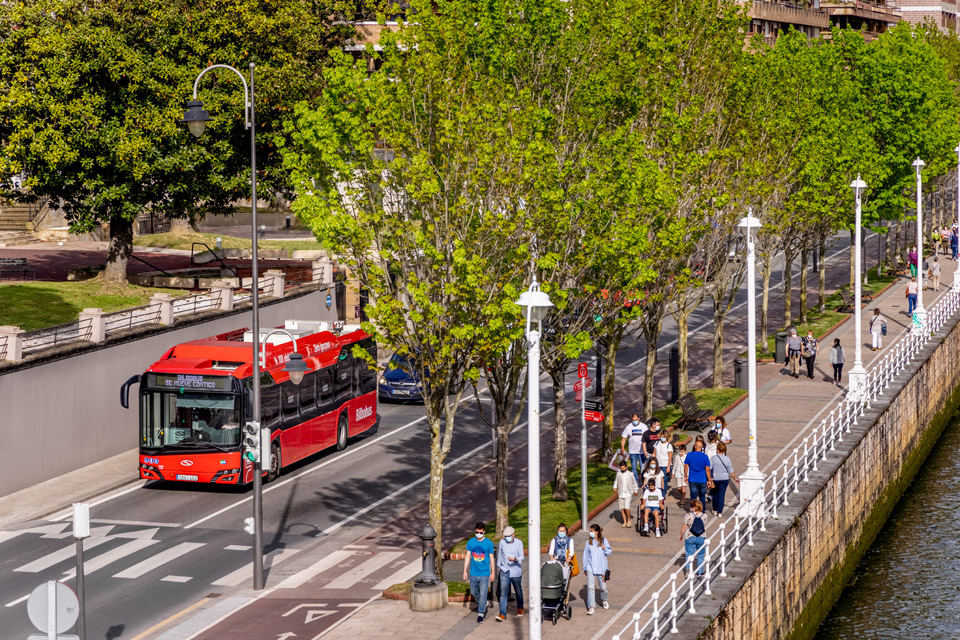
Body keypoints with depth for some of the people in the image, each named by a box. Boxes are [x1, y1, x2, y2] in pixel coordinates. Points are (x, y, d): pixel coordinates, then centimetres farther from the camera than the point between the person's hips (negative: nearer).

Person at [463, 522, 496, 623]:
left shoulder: (488, 543, -5)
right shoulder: (471, 542, 1)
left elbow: (491, 559, 1)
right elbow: (468, 557, 7)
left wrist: (493, 573, 2)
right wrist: (465, 571, 5)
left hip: (484, 574, -3)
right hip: (473, 573, 3)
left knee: (483, 595, -5)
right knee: (473, 593, 16)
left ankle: (480, 614, 2)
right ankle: (483, 605, 40)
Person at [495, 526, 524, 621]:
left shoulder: (519, 543, -5)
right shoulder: (502, 542, -1)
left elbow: (521, 557, -7)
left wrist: (515, 559, -28)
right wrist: (498, 565, 23)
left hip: (516, 572, 0)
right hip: (504, 571, 0)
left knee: (518, 592, 17)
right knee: (503, 593, -8)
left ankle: (520, 608, 41)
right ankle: (502, 614, -11)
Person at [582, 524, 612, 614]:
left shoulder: (604, 541, 1)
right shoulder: (588, 543, 4)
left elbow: (609, 552, 5)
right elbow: (585, 555, 9)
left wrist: (605, 549, -17)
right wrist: (584, 568, 9)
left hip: (601, 568, 0)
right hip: (590, 567, 0)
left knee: (603, 587, 9)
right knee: (590, 587, -10)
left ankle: (604, 600, 39)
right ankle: (591, 607, -9)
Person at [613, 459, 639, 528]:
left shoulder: (630, 474, -3)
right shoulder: (618, 473, 4)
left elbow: (635, 483, 10)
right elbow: (616, 481, 20)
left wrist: (636, 491, 16)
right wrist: (615, 487, 3)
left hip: (628, 494, -3)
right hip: (620, 494, 3)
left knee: (627, 507, -17)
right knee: (622, 509, 3)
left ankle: (629, 520, 2)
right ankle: (625, 522, 14)